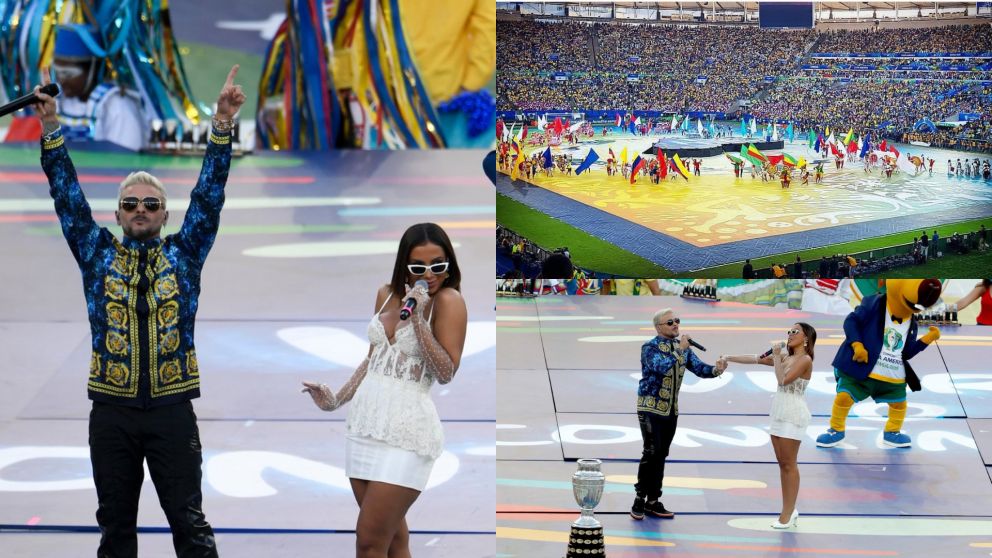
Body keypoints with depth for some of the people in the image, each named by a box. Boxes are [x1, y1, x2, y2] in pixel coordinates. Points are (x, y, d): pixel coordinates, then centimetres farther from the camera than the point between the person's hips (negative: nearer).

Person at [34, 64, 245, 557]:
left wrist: (222, 123, -7)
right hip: (112, 410, 1)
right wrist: (50, 129, -4)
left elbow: (209, 194, 2)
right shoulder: (99, 255, 10)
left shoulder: (183, 255, 8)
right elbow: (68, 197, 5)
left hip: (172, 409, -1)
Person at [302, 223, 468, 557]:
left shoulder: (448, 300, -8)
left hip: (405, 430, -7)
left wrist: (418, 320, -20)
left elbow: (446, 373, -14)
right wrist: (337, 400, 16)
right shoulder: (386, 295, 11)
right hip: (365, 421, 7)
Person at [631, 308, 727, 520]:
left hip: (671, 410, 6)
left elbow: (699, 368, 0)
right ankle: (640, 499, -3)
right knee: (651, 452, -13)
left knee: (661, 455, 9)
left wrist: (716, 370, -19)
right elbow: (660, 366, -29)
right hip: (650, 407, -6)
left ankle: (653, 501, 15)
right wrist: (678, 350, -26)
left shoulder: (682, 347, 9)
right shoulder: (649, 348, -11)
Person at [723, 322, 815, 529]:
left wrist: (776, 357, -12)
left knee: (789, 465, -5)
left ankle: (788, 513, -2)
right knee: (783, 464, 9)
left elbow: (783, 379, -20)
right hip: (779, 414, 8)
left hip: (793, 415, -8)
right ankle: (789, 510, 13)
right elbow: (756, 359, 15)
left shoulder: (804, 360, -10)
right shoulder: (786, 358, 14)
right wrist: (730, 358, 12)